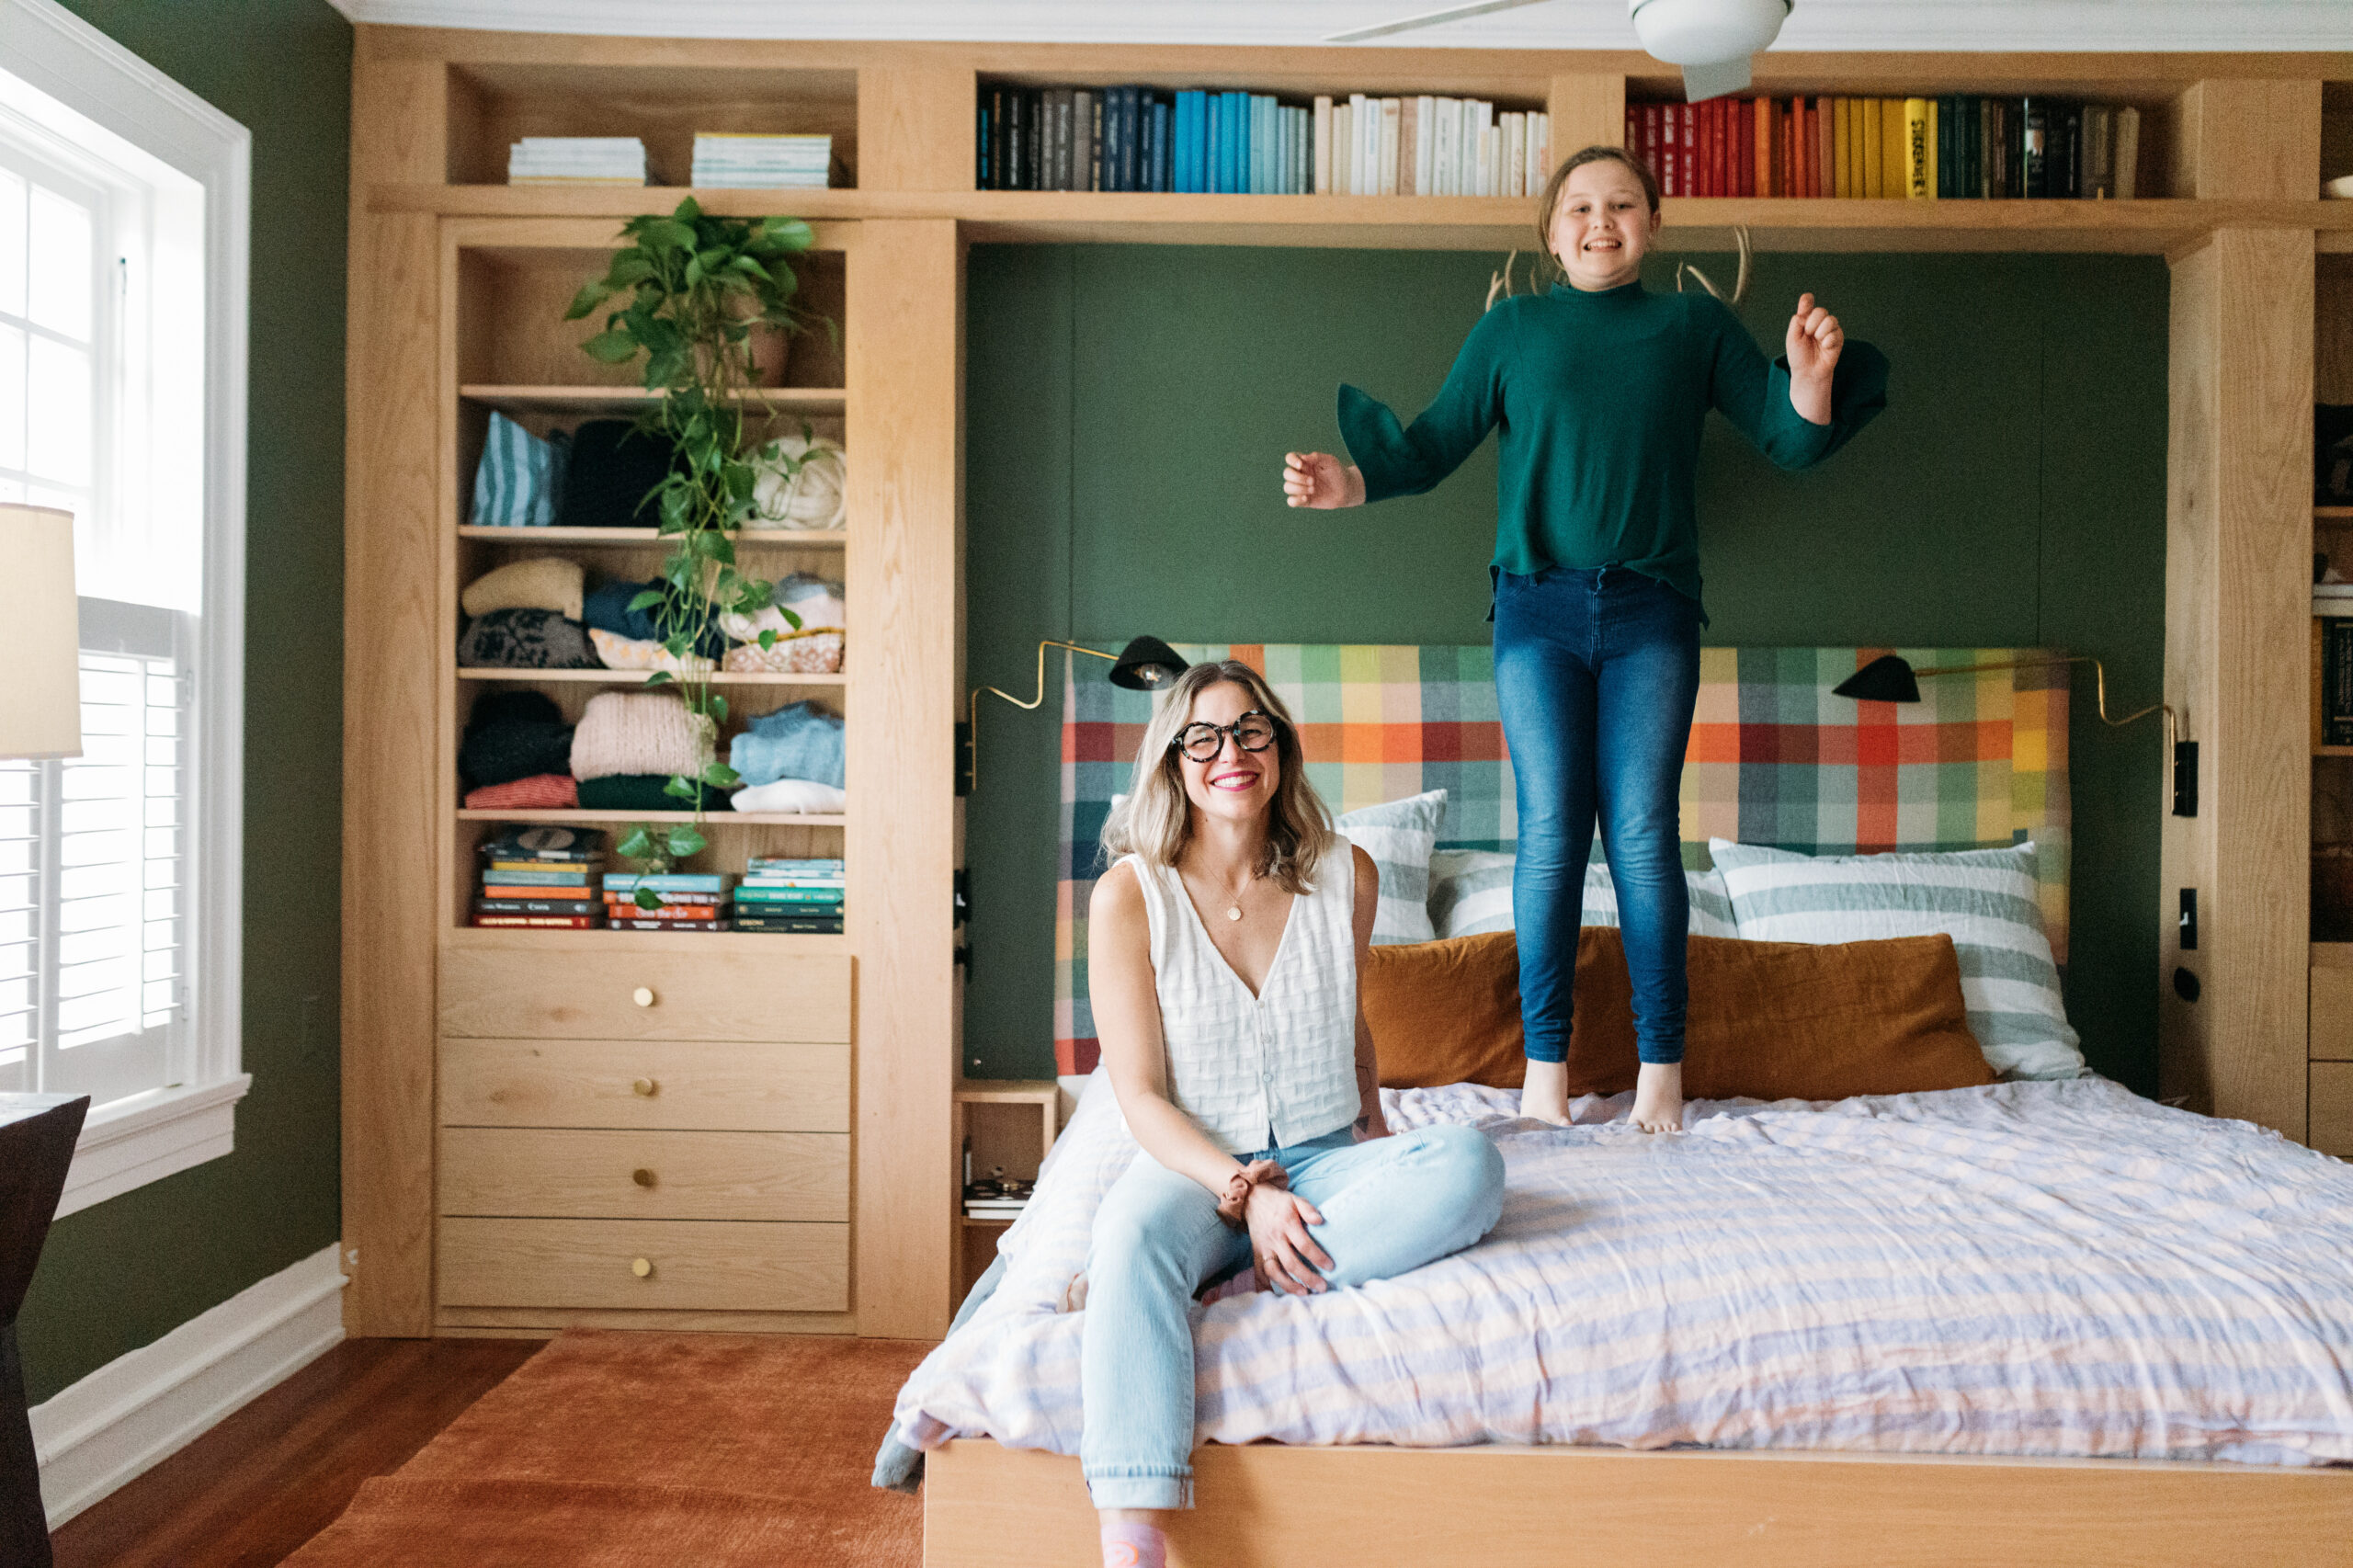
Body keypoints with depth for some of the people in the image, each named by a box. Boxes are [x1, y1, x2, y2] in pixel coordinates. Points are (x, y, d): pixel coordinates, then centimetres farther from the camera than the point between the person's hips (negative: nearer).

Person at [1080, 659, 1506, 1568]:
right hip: (1193, 1163, -3)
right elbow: (1141, 1096, -8)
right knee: (1132, 1234, -38)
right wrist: (1243, 1190, -21)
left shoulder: (1345, 875, 3)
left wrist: (1373, 1130, 15)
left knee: (1469, 1164, -28)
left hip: (1324, 1160, 3)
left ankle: (1245, 1282, -29)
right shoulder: (1130, 895, -7)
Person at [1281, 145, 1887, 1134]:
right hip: (1540, 607, 0)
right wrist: (1348, 482, -7)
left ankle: (1661, 1062, 6)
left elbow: (1792, 440, 10)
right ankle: (1545, 1060, 6)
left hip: (1652, 613, 0)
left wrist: (1810, 375, -10)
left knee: (1644, 833, -3)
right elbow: (1432, 445, 10)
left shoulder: (1695, 326, 13)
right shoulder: (1510, 329, 12)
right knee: (1549, 830, -3)